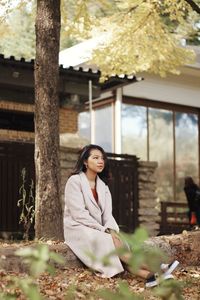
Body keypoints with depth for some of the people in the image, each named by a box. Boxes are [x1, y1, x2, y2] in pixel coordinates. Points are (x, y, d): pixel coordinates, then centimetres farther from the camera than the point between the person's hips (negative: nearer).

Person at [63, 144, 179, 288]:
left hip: (99, 230, 6)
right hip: (79, 230, -6)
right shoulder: (75, 181, -9)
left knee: (117, 241, -24)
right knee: (112, 242, -29)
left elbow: (107, 213, 5)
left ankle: (149, 276, -42)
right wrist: (104, 229, -19)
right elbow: (79, 214, -17)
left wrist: (111, 229, -17)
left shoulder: (102, 184, 12)